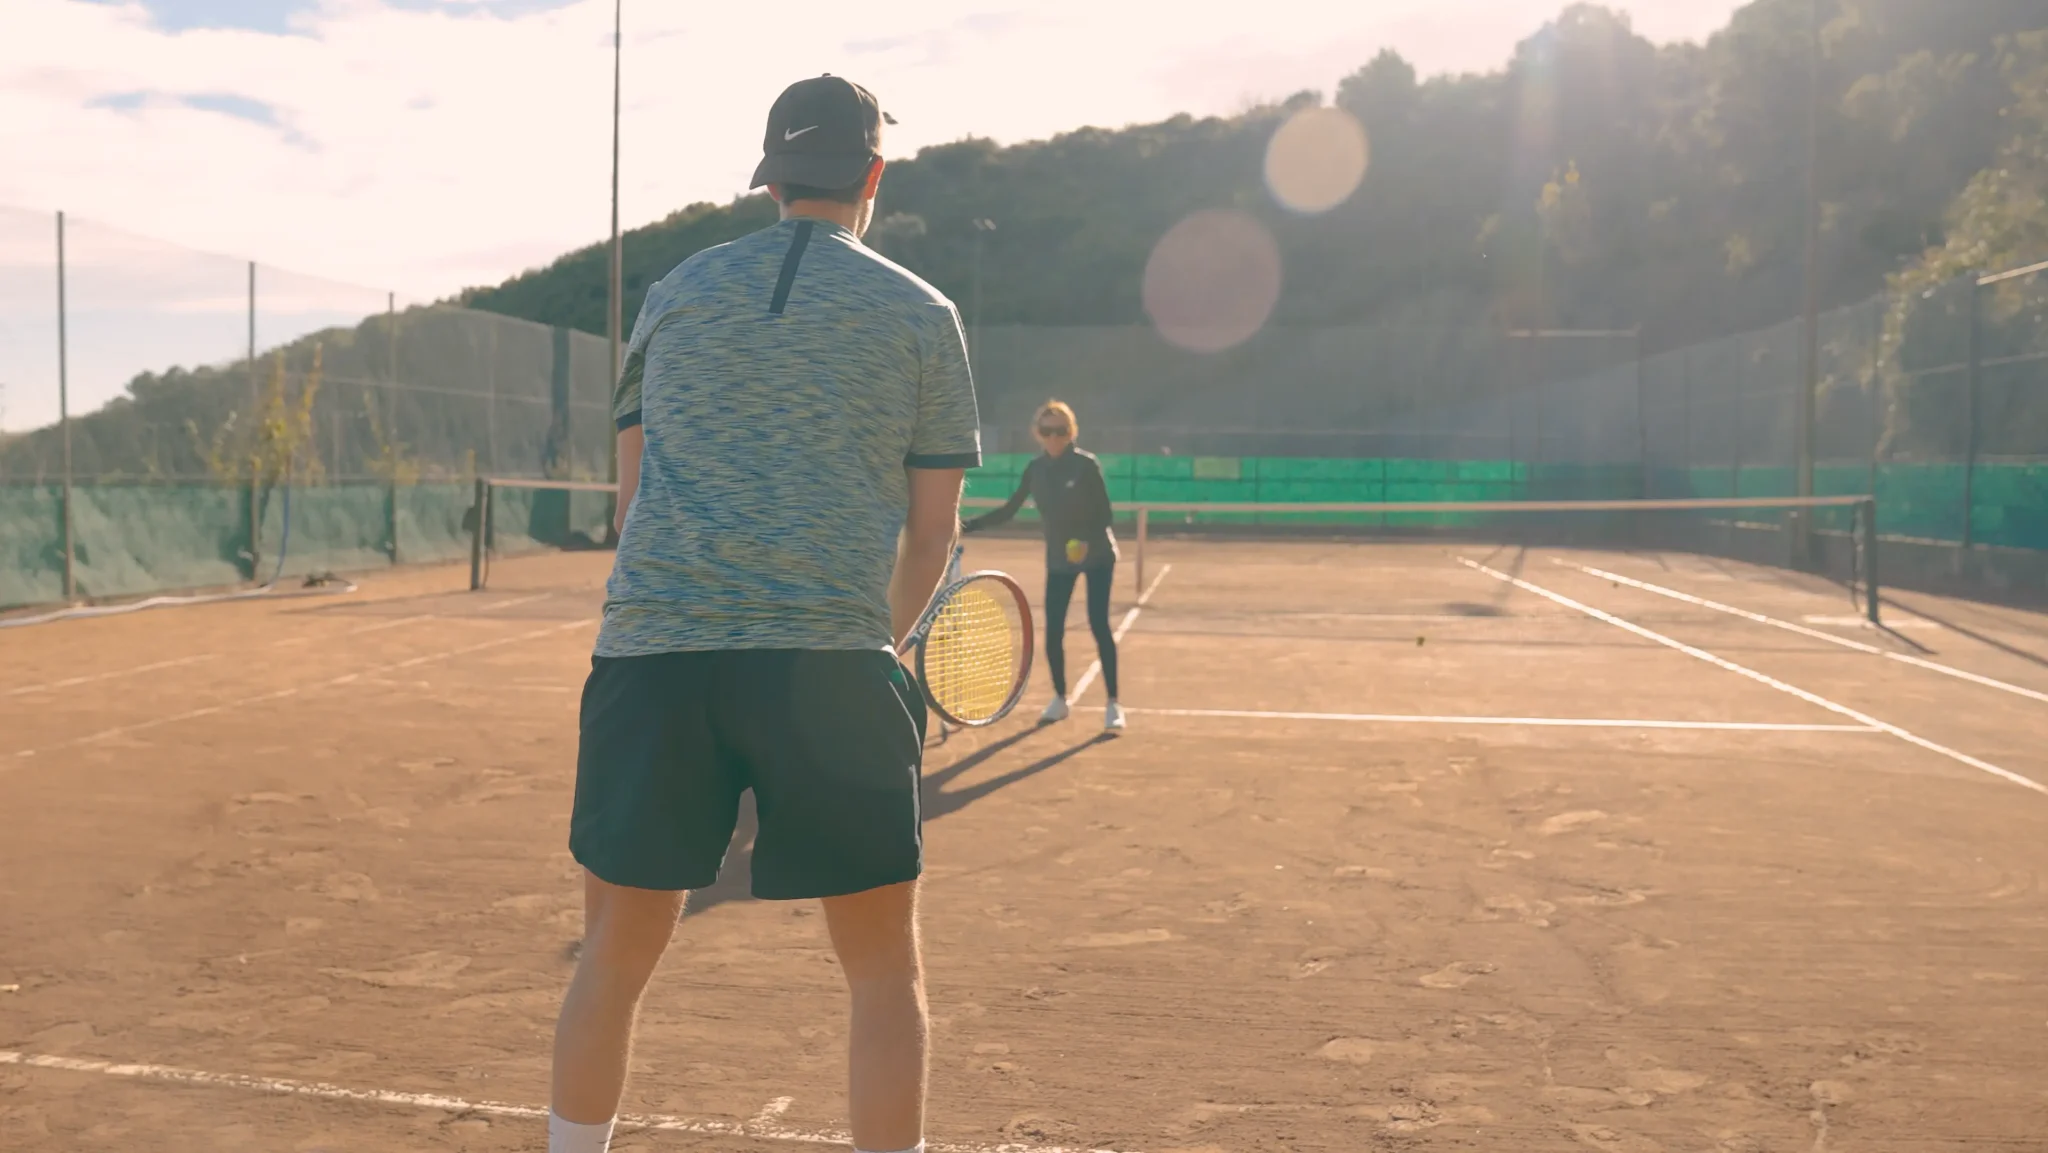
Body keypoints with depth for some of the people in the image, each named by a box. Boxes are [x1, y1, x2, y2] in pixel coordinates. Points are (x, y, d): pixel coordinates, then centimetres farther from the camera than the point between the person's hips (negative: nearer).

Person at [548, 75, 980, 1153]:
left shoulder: (672, 293, 15)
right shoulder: (921, 314, 7)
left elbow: (631, 492, 18)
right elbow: (931, 531, 9)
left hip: (650, 653, 3)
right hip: (830, 659, -2)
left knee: (613, 954, 16)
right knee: (884, 971, 11)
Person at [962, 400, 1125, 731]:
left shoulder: (1087, 465, -14)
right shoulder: (1035, 469, -3)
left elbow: (1104, 513, -14)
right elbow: (1008, 511, 3)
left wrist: (1088, 541, -33)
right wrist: (968, 526, -8)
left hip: (1097, 555, -4)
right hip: (1058, 560, 4)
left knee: (1099, 626, -8)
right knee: (1053, 630, 0)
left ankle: (1113, 705, -2)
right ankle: (1060, 699, 19)